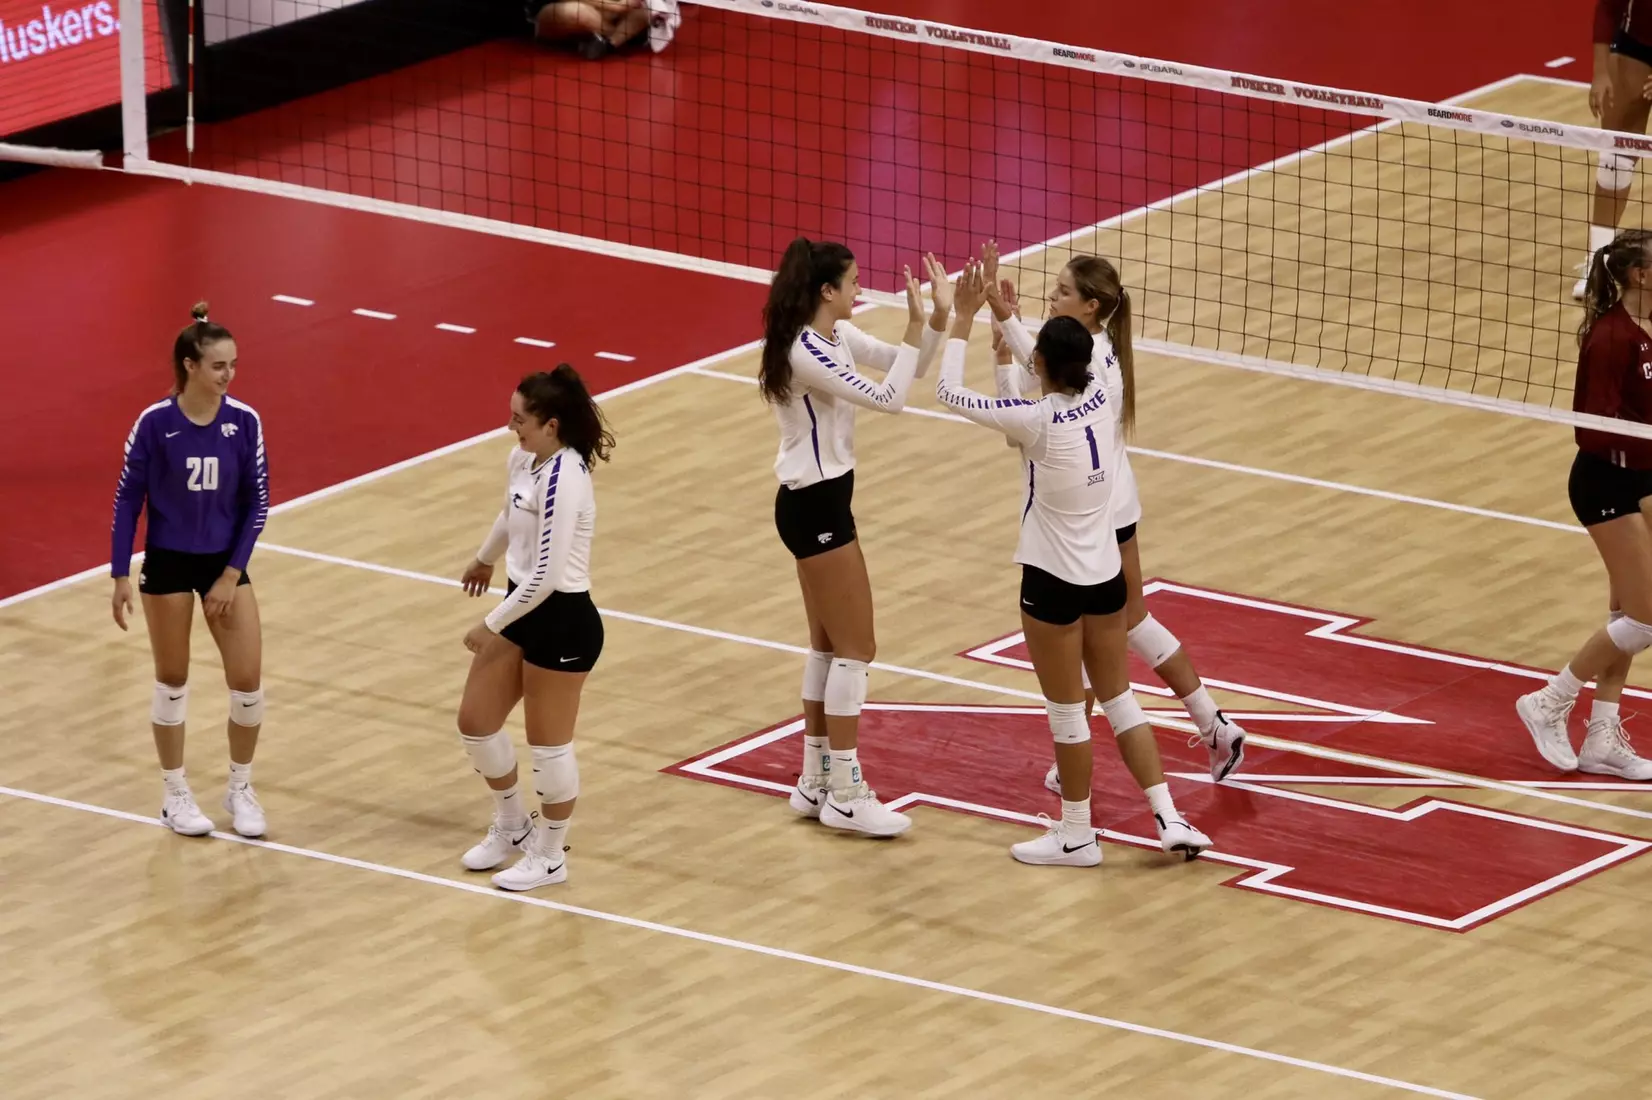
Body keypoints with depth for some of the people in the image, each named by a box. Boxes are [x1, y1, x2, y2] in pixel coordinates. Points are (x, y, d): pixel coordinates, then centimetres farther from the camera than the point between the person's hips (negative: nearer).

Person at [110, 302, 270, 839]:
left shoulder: (244, 421, -10)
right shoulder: (154, 423, -16)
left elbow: (256, 501, -4)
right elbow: (128, 498, -7)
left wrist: (232, 574, -8)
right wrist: (121, 574, -7)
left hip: (225, 562, 2)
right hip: (168, 562, -2)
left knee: (248, 682, -1)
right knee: (172, 682, 9)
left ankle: (240, 789, 20)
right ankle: (175, 794, 24)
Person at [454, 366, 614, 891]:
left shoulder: (564, 479, -27)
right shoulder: (523, 460, 0)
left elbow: (547, 574, -29)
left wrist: (492, 625, -21)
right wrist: (484, 559, 42)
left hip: (561, 621, -9)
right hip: (522, 609, 9)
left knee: (548, 744, 5)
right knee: (476, 721, 15)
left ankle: (550, 856, 23)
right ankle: (512, 826, 37)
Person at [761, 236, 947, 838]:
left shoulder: (838, 335, 6)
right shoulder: (806, 352, -23)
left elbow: (906, 367, 9)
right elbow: (887, 398, -26)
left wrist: (939, 319, -7)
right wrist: (917, 326, -23)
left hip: (820, 501, 10)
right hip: (815, 507, -10)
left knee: (828, 645, 15)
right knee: (855, 648, -4)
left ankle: (816, 783, 22)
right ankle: (845, 796, 1)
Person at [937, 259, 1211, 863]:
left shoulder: (1038, 422, -22)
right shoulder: (1098, 395, -6)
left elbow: (950, 391, -14)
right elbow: (1059, 365, 18)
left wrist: (965, 315, -7)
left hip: (1054, 585, -6)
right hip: (1106, 576, 6)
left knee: (1067, 714, 7)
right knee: (1120, 701, 16)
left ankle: (1076, 836, 18)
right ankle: (1169, 818, 10)